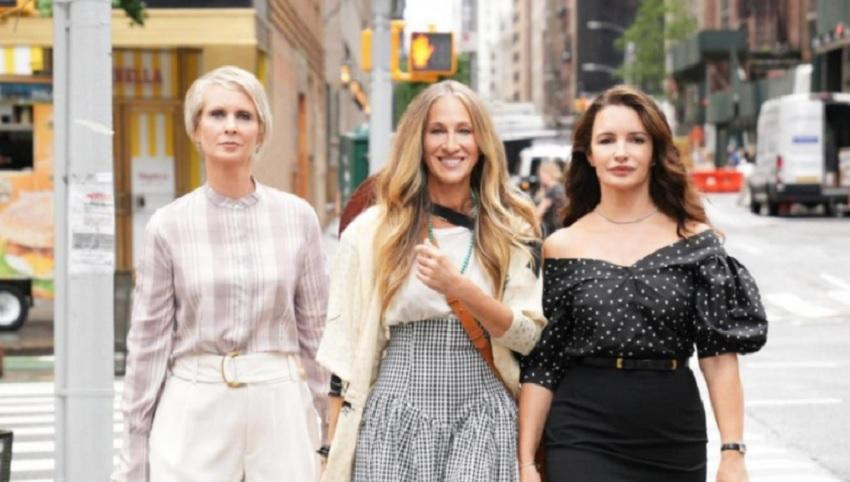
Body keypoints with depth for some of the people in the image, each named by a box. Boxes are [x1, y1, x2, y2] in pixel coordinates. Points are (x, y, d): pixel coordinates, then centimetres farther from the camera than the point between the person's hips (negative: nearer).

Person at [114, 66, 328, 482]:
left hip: (280, 405, 1)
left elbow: (316, 331, 7)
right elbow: (149, 341, 2)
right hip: (194, 410, -1)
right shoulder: (168, 225, 0)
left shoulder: (297, 218, 2)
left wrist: (329, 431, 7)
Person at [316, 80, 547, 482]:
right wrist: (336, 450, 3)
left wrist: (459, 288, -14)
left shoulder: (512, 230, 7)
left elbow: (529, 337, 1)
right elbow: (346, 346, 5)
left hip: (482, 419, 0)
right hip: (395, 418, 0)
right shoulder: (373, 230, 4)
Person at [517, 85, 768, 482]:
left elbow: (719, 353, -1)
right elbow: (540, 365, 3)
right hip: (584, 442, -1)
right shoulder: (562, 247, 2)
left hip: (677, 440, 1)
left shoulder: (694, 241, 2)